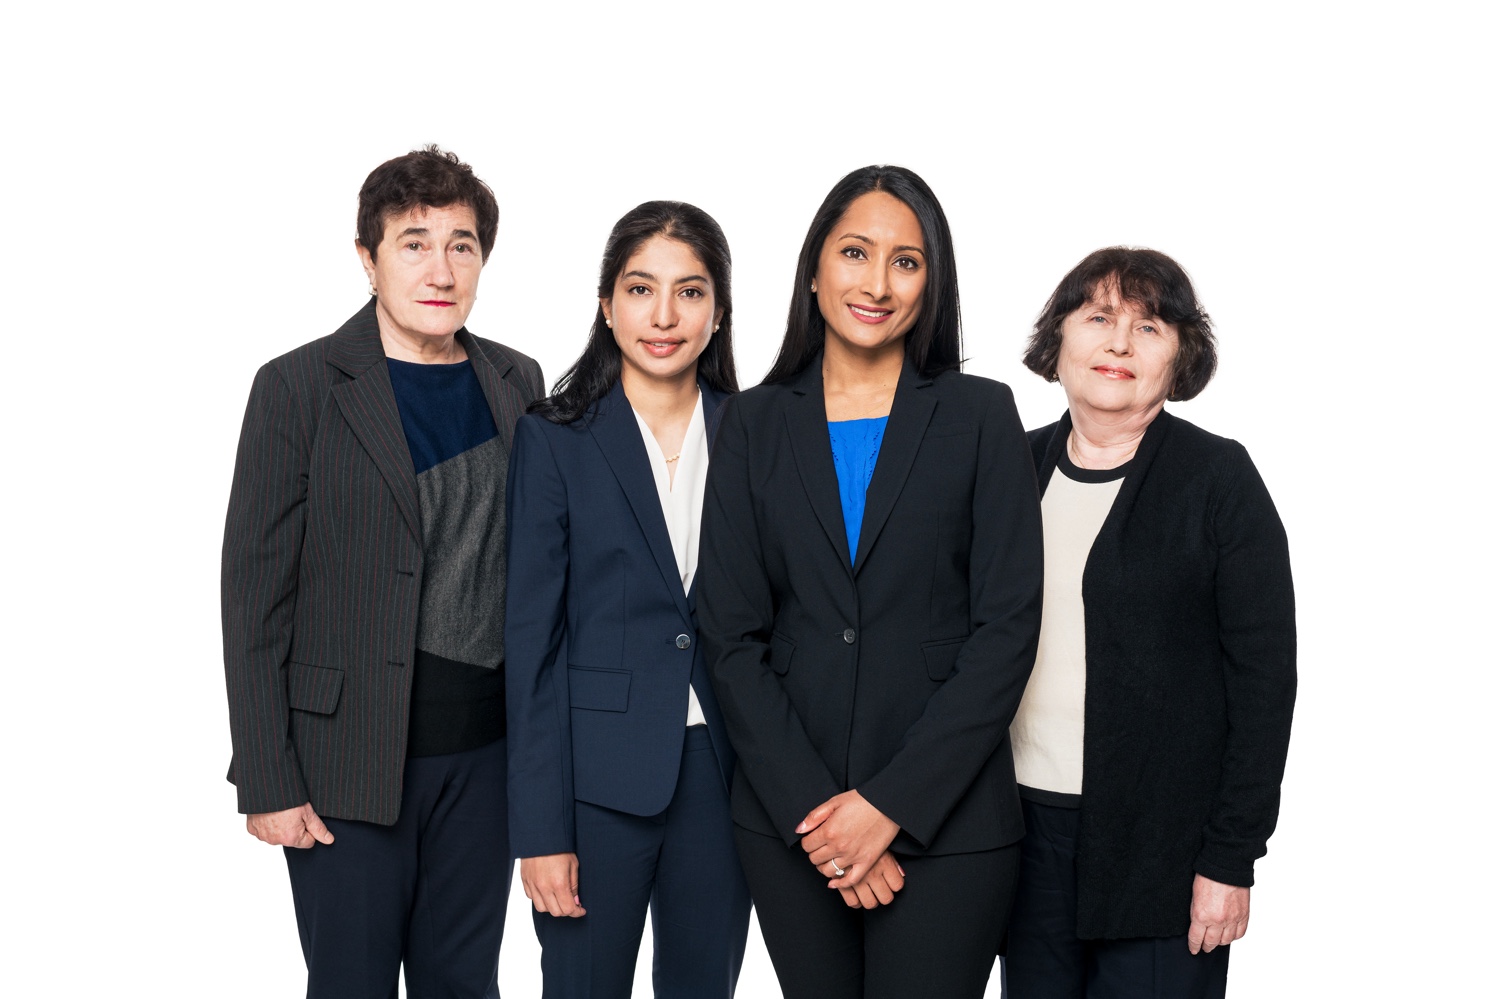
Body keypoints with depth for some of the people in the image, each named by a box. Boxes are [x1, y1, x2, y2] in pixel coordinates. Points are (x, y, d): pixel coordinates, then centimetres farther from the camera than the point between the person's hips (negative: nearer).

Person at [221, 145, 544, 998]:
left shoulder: (519, 383, 6)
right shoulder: (299, 388, -7)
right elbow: (256, 593, -7)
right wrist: (267, 781, -10)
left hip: (485, 751, 4)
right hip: (348, 759, -4)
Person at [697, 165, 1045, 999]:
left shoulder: (980, 415, 1)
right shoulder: (758, 422, 6)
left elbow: (1008, 627, -5)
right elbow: (733, 633, 2)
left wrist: (891, 803, -11)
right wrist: (812, 807, -9)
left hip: (945, 821, -2)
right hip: (788, 819, 2)